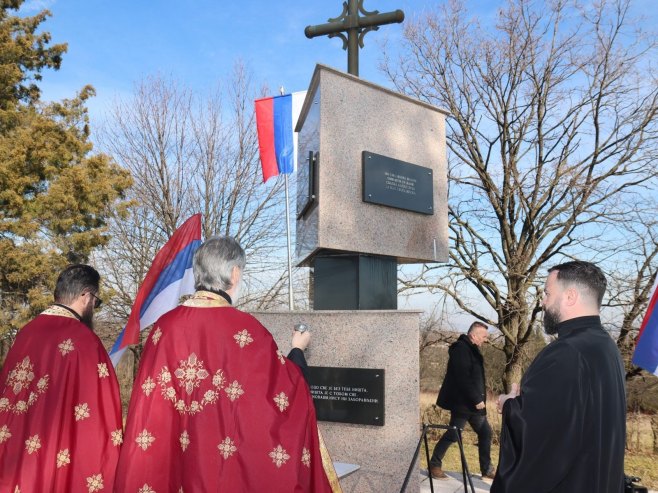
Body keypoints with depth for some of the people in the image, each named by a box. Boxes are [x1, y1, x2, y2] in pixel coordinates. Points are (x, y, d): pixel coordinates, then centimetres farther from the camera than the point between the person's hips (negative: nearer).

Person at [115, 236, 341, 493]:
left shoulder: (165, 326, -5)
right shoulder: (246, 329, -16)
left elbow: (148, 400, 3)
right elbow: (289, 390, -5)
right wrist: (298, 350, 12)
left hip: (169, 462, 4)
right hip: (229, 458, -4)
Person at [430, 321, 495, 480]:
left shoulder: (471, 349, 14)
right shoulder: (461, 349, -18)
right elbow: (463, 379, -25)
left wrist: (479, 398, 12)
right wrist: (476, 399, -22)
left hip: (472, 402, 10)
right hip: (462, 402, -10)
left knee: (485, 432, 12)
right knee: (453, 434, -3)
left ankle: (487, 469, 22)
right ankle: (434, 465, 11)